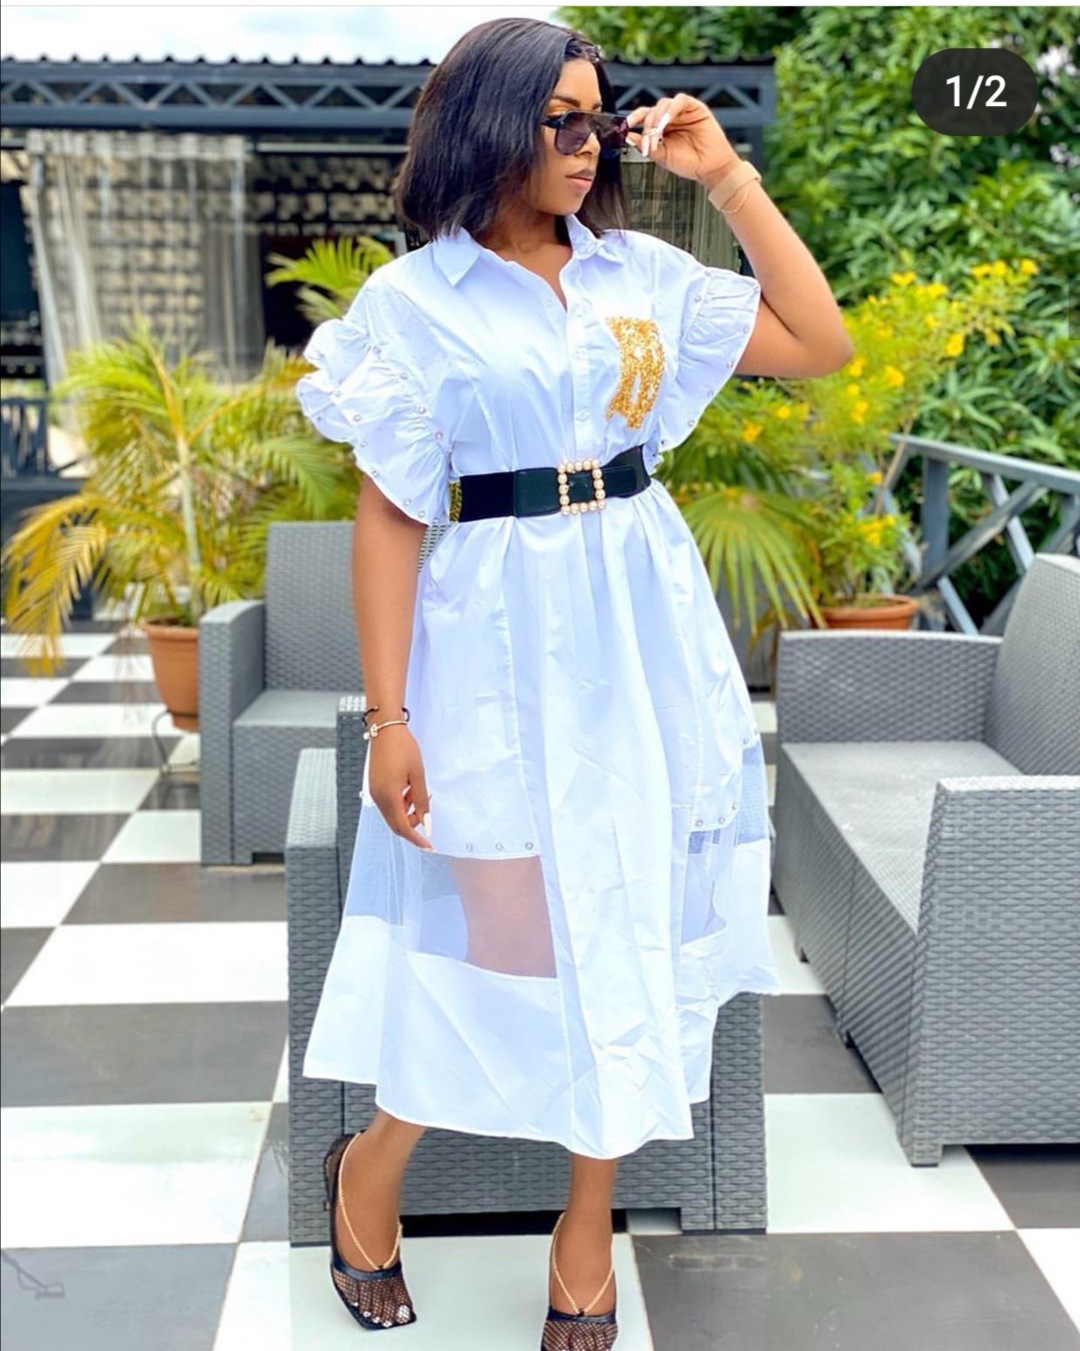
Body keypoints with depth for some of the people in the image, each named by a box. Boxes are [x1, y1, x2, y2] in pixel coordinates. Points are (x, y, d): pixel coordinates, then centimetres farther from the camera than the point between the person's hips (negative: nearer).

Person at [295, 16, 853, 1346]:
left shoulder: (638, 271, 7)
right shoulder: (416, 299, -4)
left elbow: (819, 345, 6)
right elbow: (389, 516, -6)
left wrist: (729, 178, 2)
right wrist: (388, 718, -10)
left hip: (653, 624, 5)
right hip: (509, 635, -4)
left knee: (632, 911, 8)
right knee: (508, 920, 1)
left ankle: (589, 1215, 27)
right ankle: (370, 1165, 29)